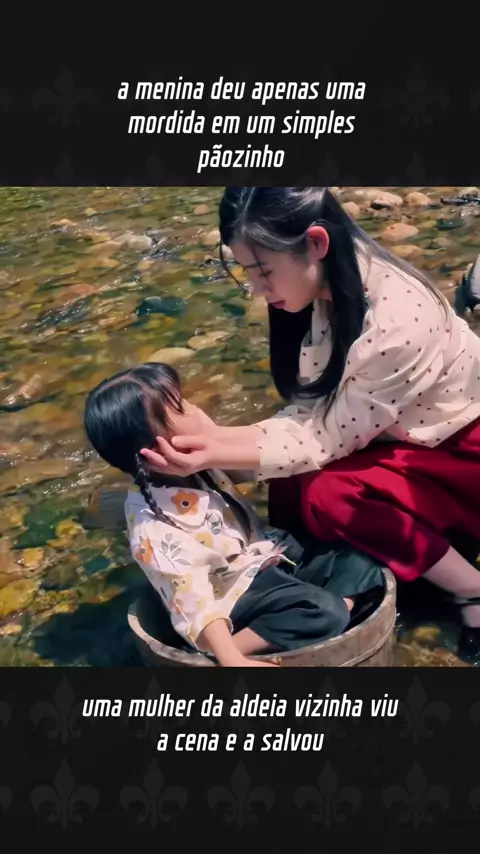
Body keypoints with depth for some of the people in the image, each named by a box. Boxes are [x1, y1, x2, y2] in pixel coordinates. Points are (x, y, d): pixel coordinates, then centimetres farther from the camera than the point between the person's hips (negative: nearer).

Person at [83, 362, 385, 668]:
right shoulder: (153, 527, -28)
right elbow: (193, 604, -32)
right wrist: (232, 661, -39)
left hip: (265, 556, 9)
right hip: (238, 595, -8)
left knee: (360, 566, 2)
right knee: (323, 613, -27)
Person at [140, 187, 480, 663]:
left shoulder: (396, 322, -36)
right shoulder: (329, 286, -12)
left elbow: (329, 438, -26)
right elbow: (310, 414, -6)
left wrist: (215, 456, -30)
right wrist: (217, 438, -15)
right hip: (398, 434, 7)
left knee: (327, 496, -26)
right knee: (289, 479, -13)